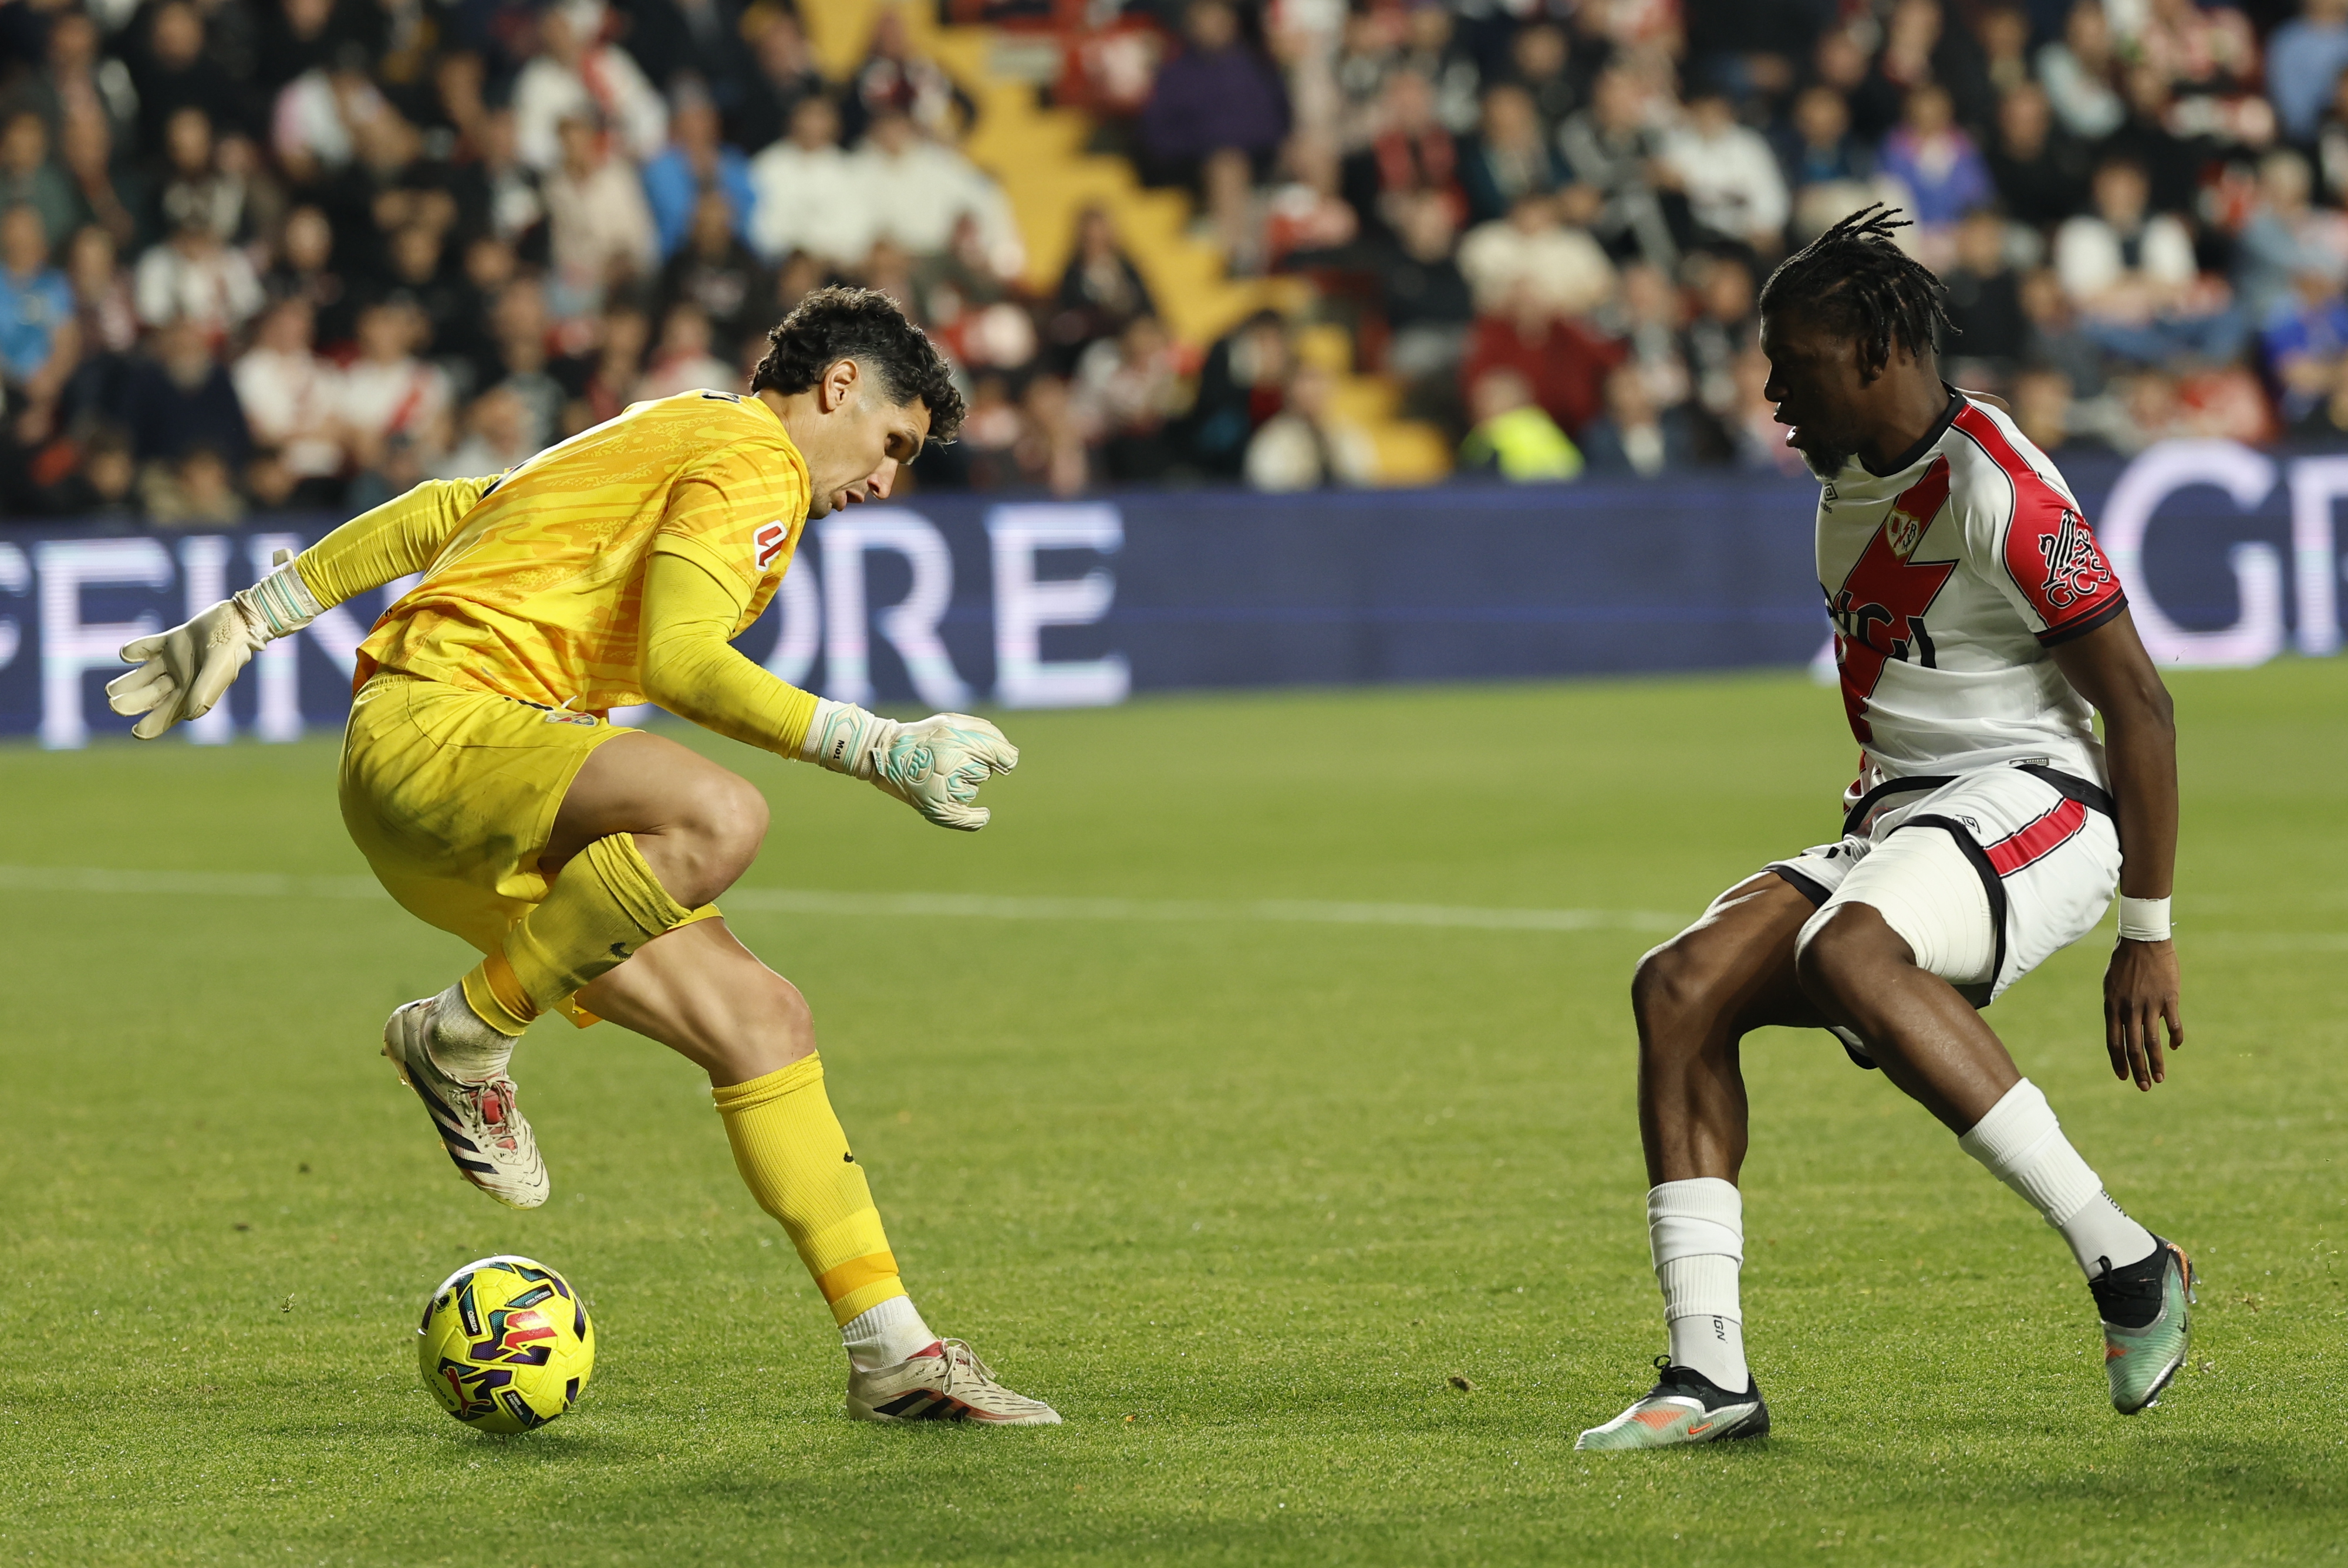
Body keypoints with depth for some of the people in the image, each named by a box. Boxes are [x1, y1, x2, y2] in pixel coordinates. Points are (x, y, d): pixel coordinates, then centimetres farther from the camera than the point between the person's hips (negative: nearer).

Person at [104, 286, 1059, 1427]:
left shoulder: (665, 437, 27)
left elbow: (440, 512, 29)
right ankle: (466, 1036, -16)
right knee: (716, 817, -37)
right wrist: (881, 751, -20)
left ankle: (891, 1353, 1)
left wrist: (250, 618, 32)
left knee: (758, 1020, 1)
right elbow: (679, 658, -20)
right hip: (436, 733, -11)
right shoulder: (751, 457, -4)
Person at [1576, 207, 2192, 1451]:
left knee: (1849, 951, -37)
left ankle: (2126, 1265, -30)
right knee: (1681, 987, -11)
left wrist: (2146, 936, -17)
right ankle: (1708, 1373, -13)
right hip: (1898, 822, 9)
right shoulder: (1848, 477, 13)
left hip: (2030, 802, -9)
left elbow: (2139, 702, -16)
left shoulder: (1996, 491, -16)